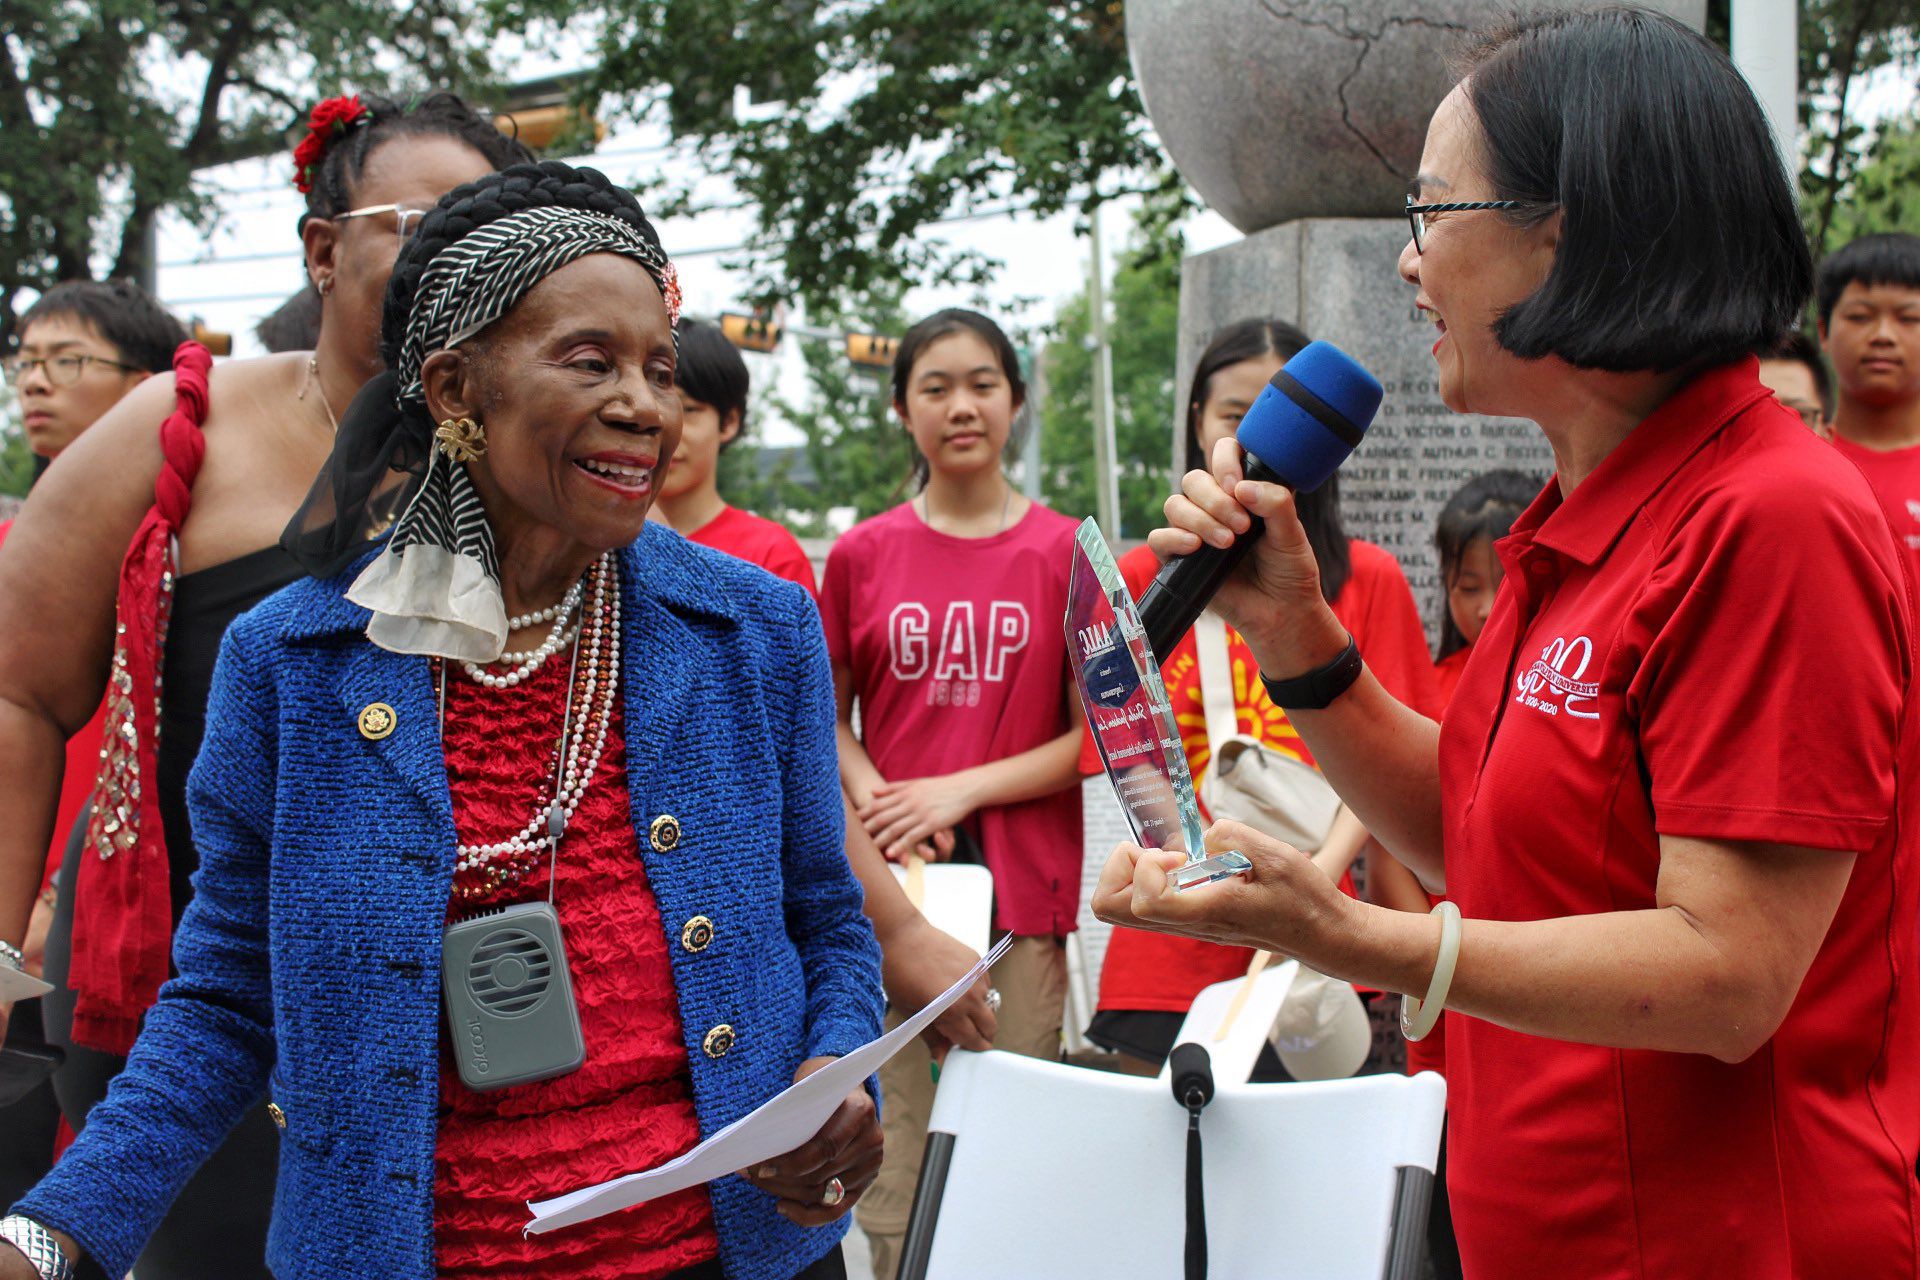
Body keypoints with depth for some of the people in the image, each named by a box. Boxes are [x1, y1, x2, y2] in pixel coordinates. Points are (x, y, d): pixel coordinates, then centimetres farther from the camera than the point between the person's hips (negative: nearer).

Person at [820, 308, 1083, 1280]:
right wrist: (876, 801, -5)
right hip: (888, 884, 1)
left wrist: (962, 789, -7)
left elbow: (1099, 736, 2)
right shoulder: (862, 554, 7)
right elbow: (826, 715, 14)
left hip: (1023, 889, -1)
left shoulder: (1065, 554, 3)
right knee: (896, 1142, 1)